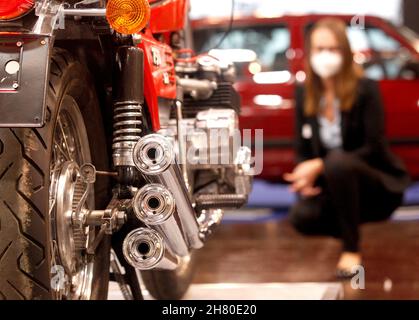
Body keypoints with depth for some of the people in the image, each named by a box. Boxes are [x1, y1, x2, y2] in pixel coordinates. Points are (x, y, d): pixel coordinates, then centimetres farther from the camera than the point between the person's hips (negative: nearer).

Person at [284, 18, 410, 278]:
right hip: (335, 186, 4)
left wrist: (319, 166, -26)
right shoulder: (305, 94, 0)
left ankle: (352, 250, -20)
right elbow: (304, 149, 4)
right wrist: (306, 176, -19)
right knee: (302, 217, -27)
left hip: (380, 187, -4)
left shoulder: (366, 89, -14)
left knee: (337, 161, -36)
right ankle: (350, 229, 8)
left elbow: (374, 149, -19)